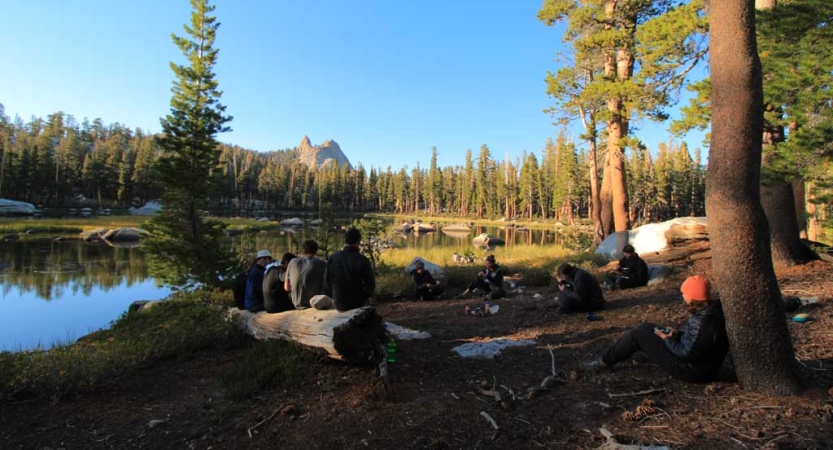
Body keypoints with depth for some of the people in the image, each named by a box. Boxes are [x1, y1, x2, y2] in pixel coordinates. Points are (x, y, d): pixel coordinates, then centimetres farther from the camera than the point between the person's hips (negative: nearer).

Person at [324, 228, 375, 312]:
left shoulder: (333, 257, -11)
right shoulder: (363, 260, -21)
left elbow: (327, 281, -1)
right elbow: (370, 285, -16)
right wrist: (364, 297, 5)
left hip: (338, 304, 3)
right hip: (357, 305, -3)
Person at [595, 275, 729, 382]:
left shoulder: (701, 322, -35)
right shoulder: (713, 308, -6)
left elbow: (687, 354, -29)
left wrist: (668, 340, -13)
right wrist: (677, 334, 2)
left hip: (691, 369, -9)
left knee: (638, 334, -4)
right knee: (646, 328, 17)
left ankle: (607, 360, 16)